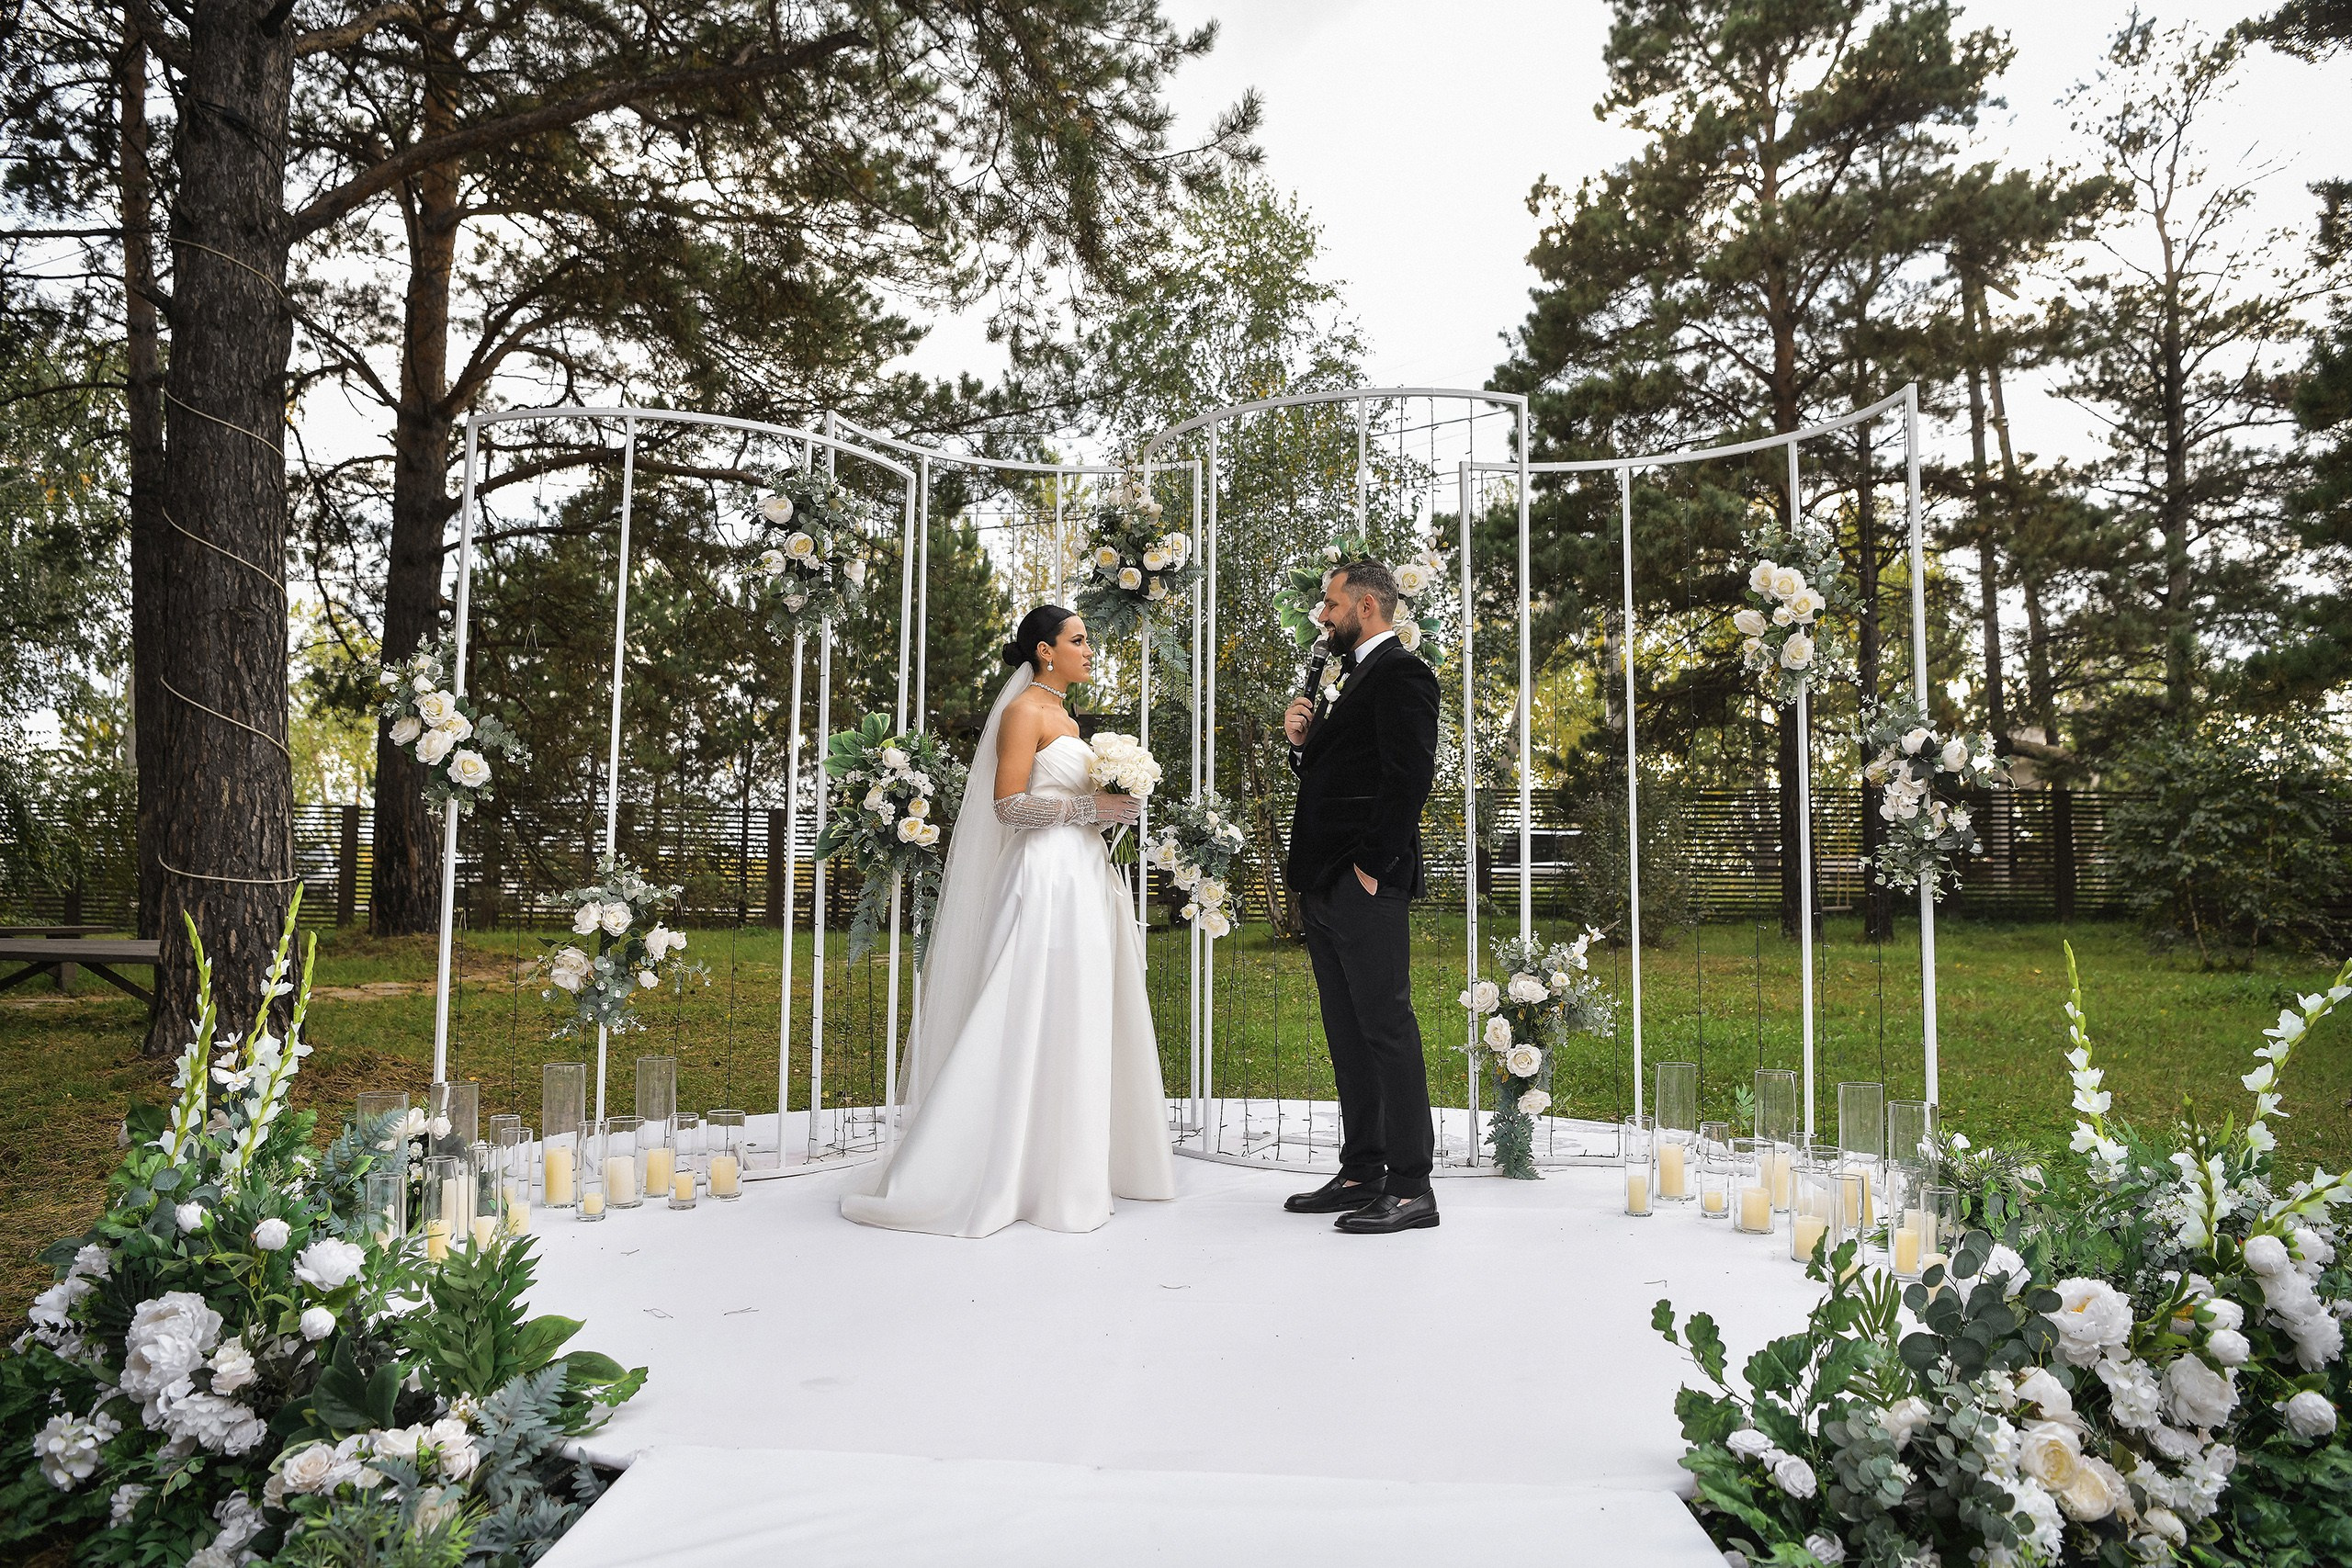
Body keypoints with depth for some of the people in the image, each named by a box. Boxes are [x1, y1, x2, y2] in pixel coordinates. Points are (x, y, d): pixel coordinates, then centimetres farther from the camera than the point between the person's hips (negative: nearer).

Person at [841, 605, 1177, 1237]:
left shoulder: (1062, 716, 19)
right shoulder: (1024, 711, -9)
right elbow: (1009, 804, -16)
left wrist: (1110, 804, 7)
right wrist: (1092, 807, -16)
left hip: (1083, 877, 9)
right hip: (1047, 880, -9)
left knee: (1078, 1024, 11)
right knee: (1035, 1023, -7)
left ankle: (1076, 1166, 19)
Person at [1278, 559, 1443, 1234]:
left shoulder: (1400, 673, -7)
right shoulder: (1349, 679, 21)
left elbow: (1410, 774, -17)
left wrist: (1371, 865, -19)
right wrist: (1301, 742, 5)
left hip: (1366, 884, -10)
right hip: (1324, 886, 10)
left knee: (1386, 1027, -6)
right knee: (1347, 1033, 13)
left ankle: (1411, 1188, 0)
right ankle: (1362, 1172, 21)